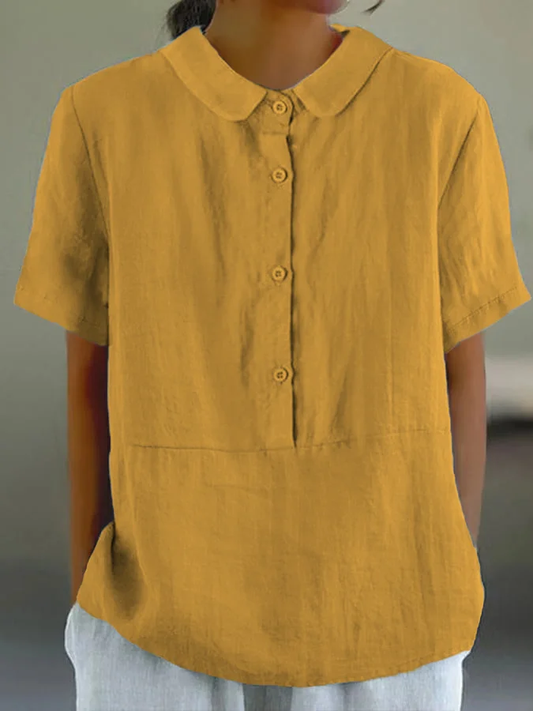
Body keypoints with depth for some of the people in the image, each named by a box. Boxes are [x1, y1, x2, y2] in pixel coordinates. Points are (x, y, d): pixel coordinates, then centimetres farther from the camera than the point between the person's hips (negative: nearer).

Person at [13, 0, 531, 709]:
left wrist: (450, 603, 2)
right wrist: (90, 607, 3)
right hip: (170, 615, 0)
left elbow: (459, 372, -1)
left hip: (380, 620, 1)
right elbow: (93, 372, -1)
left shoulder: (442, 113, -8)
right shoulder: (103, 121, -8)